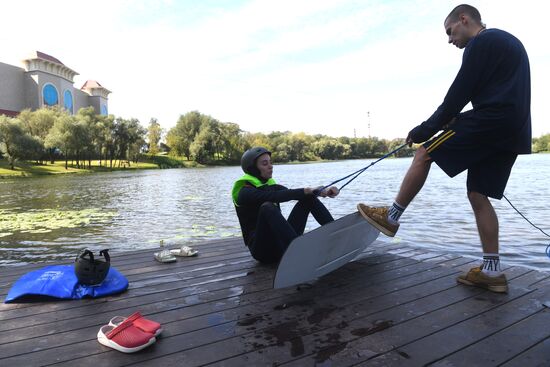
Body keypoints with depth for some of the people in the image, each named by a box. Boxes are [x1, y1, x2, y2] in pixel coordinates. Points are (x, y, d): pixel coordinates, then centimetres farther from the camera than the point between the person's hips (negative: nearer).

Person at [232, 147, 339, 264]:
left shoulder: (272, 186, 14)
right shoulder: (245, 192, -8)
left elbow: (294, 194, -3)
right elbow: (275, 196, -27)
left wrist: (323, 192, -20)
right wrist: (305, 191, -33)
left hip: (282, 243, 6)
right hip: (262, 248, -6)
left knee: (308, 198, -2)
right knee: (267, 207, -35)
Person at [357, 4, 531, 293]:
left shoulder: (482, 42, -3)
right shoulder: (508, 42, 28)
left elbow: (459, 93, -10)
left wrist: (426, 129, -5)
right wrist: (455, 120, 22)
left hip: (490, 121, -9)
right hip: (512, 131, 10)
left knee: (424, 154, -5)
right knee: (478, 195, 6)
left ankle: (391, 217, 0)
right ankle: (492, 271, 6)